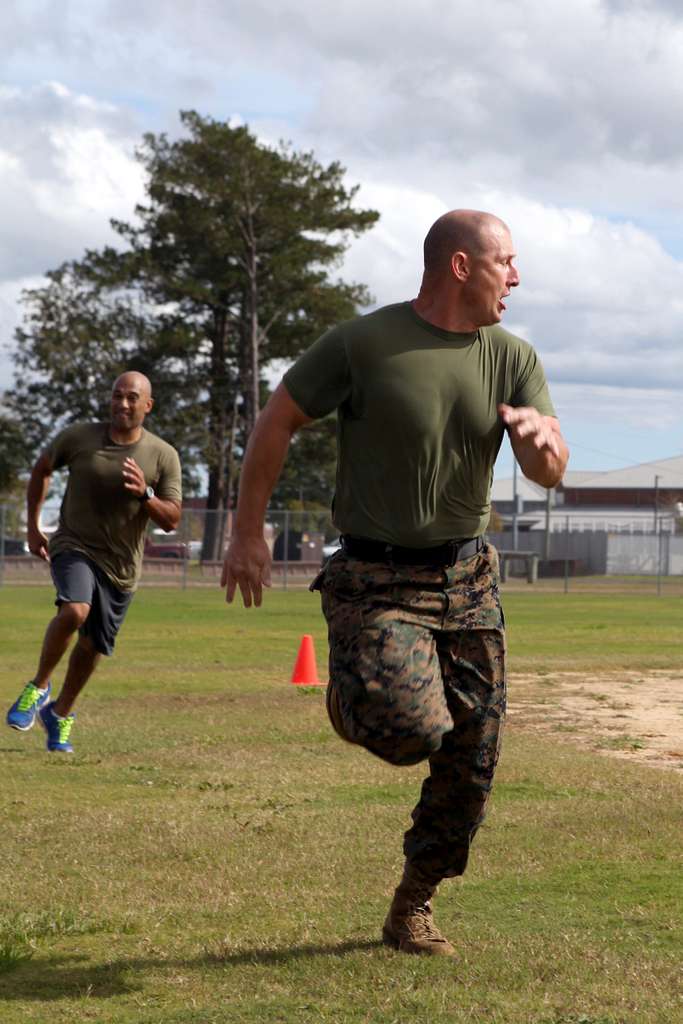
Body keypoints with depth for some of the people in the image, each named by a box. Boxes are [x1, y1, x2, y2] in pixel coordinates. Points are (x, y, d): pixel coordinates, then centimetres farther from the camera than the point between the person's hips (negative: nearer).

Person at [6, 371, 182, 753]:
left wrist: (145, 495, -25)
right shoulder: (78, 437, -6)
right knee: (75, 610, -31)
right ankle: (39, 687, -10)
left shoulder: (163, 456, -6)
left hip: (122, 565, 2)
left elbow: (172, 521, -5)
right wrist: (33, 526, 9)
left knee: (92, 647, 9)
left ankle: (61, 714, 34)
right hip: (74, 547, -2)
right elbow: (42, 469, 12)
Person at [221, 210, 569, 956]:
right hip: (377, 579, -5)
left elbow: (550, 473, -2)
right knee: (413, 728, -25)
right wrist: (247, 532, -3)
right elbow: (277, 421, -3)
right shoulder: (363, 344, -11)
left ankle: (412, 910, 24)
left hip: (468, 578, 5)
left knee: (471, 762, 4)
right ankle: (350, 697, 13)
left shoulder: (512, 360, 3)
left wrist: (541, 438, -27)